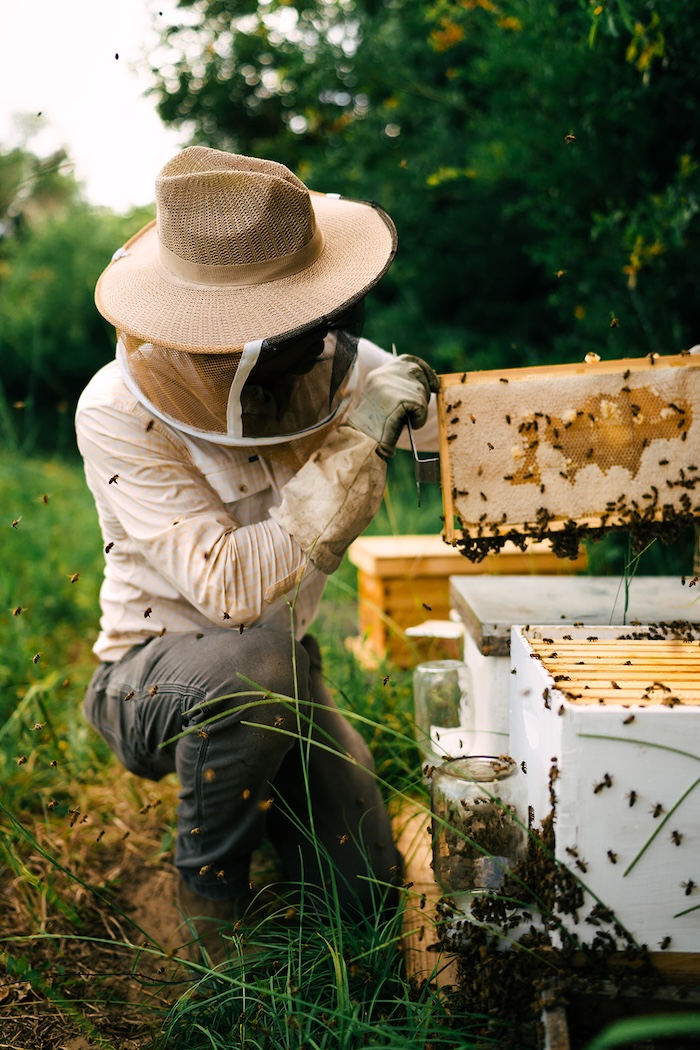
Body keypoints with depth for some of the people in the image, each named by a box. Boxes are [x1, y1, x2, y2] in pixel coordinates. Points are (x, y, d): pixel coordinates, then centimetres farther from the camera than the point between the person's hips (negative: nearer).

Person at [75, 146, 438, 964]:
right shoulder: (120, 415, -27)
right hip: (154, 670, -4)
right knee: (255, 662, -39)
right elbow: (235, 588, -35)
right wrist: (357, 444, -35)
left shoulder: (327, 361, -11)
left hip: (277, 666, 5)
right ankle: (209, 887, -10)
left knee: (365, 891, -3)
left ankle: (255, 786, 29)